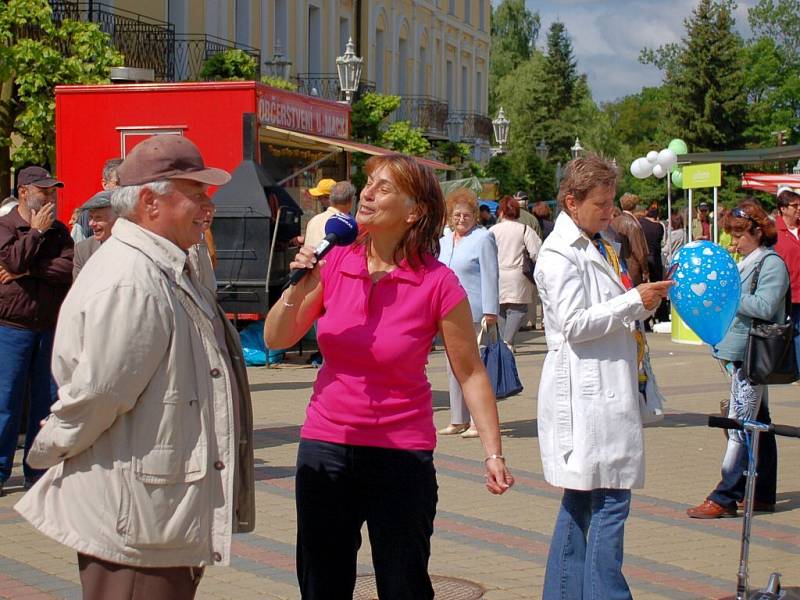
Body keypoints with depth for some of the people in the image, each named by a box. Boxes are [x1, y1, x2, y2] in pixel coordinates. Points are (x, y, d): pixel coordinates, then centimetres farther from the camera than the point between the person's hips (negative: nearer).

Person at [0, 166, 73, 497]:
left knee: (46, 401, 5)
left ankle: (37, 470, 14)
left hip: (50, 327, 4)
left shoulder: (59, 231, 11)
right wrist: (37, 231, -8)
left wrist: (27, 271, -11)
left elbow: (67, 269, -6)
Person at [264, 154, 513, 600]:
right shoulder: (335, 264, -1)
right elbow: (275, 340, 4)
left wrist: (494, 452, -9)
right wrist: (298, 289, -13)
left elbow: (471, 374, -5)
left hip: (402, 457, -3)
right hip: (325, 447, 4)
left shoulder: (437, 284, -12)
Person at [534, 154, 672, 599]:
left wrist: (648, 301, 8)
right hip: (585, 391, -10)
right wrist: (634, 301, -16)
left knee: (583, 498, 13)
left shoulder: (601, 247, 17)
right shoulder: (561, 254, -11)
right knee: (610, 499, -10)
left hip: (608, 388, 10)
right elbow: (574, 324, -18)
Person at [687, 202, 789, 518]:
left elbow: (764, 307, -21)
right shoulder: (748, 262, 17)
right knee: (757, 424, 14)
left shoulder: (772, 263, -10)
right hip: (742, 354, 10)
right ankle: (762, 495, 21)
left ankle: (724, 498, -8)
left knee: (741, 426, -9)